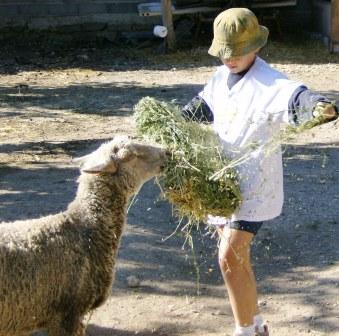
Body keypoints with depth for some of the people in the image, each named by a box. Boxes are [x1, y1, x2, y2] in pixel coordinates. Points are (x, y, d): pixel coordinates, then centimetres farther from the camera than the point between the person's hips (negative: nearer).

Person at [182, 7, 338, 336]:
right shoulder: (220, 77, 6)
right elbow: (202, 106, 25)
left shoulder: (269, 83, -19)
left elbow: (295, 98, -39)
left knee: (230, 258, -15)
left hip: (254, 183, -8)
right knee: (236, 257, 16)